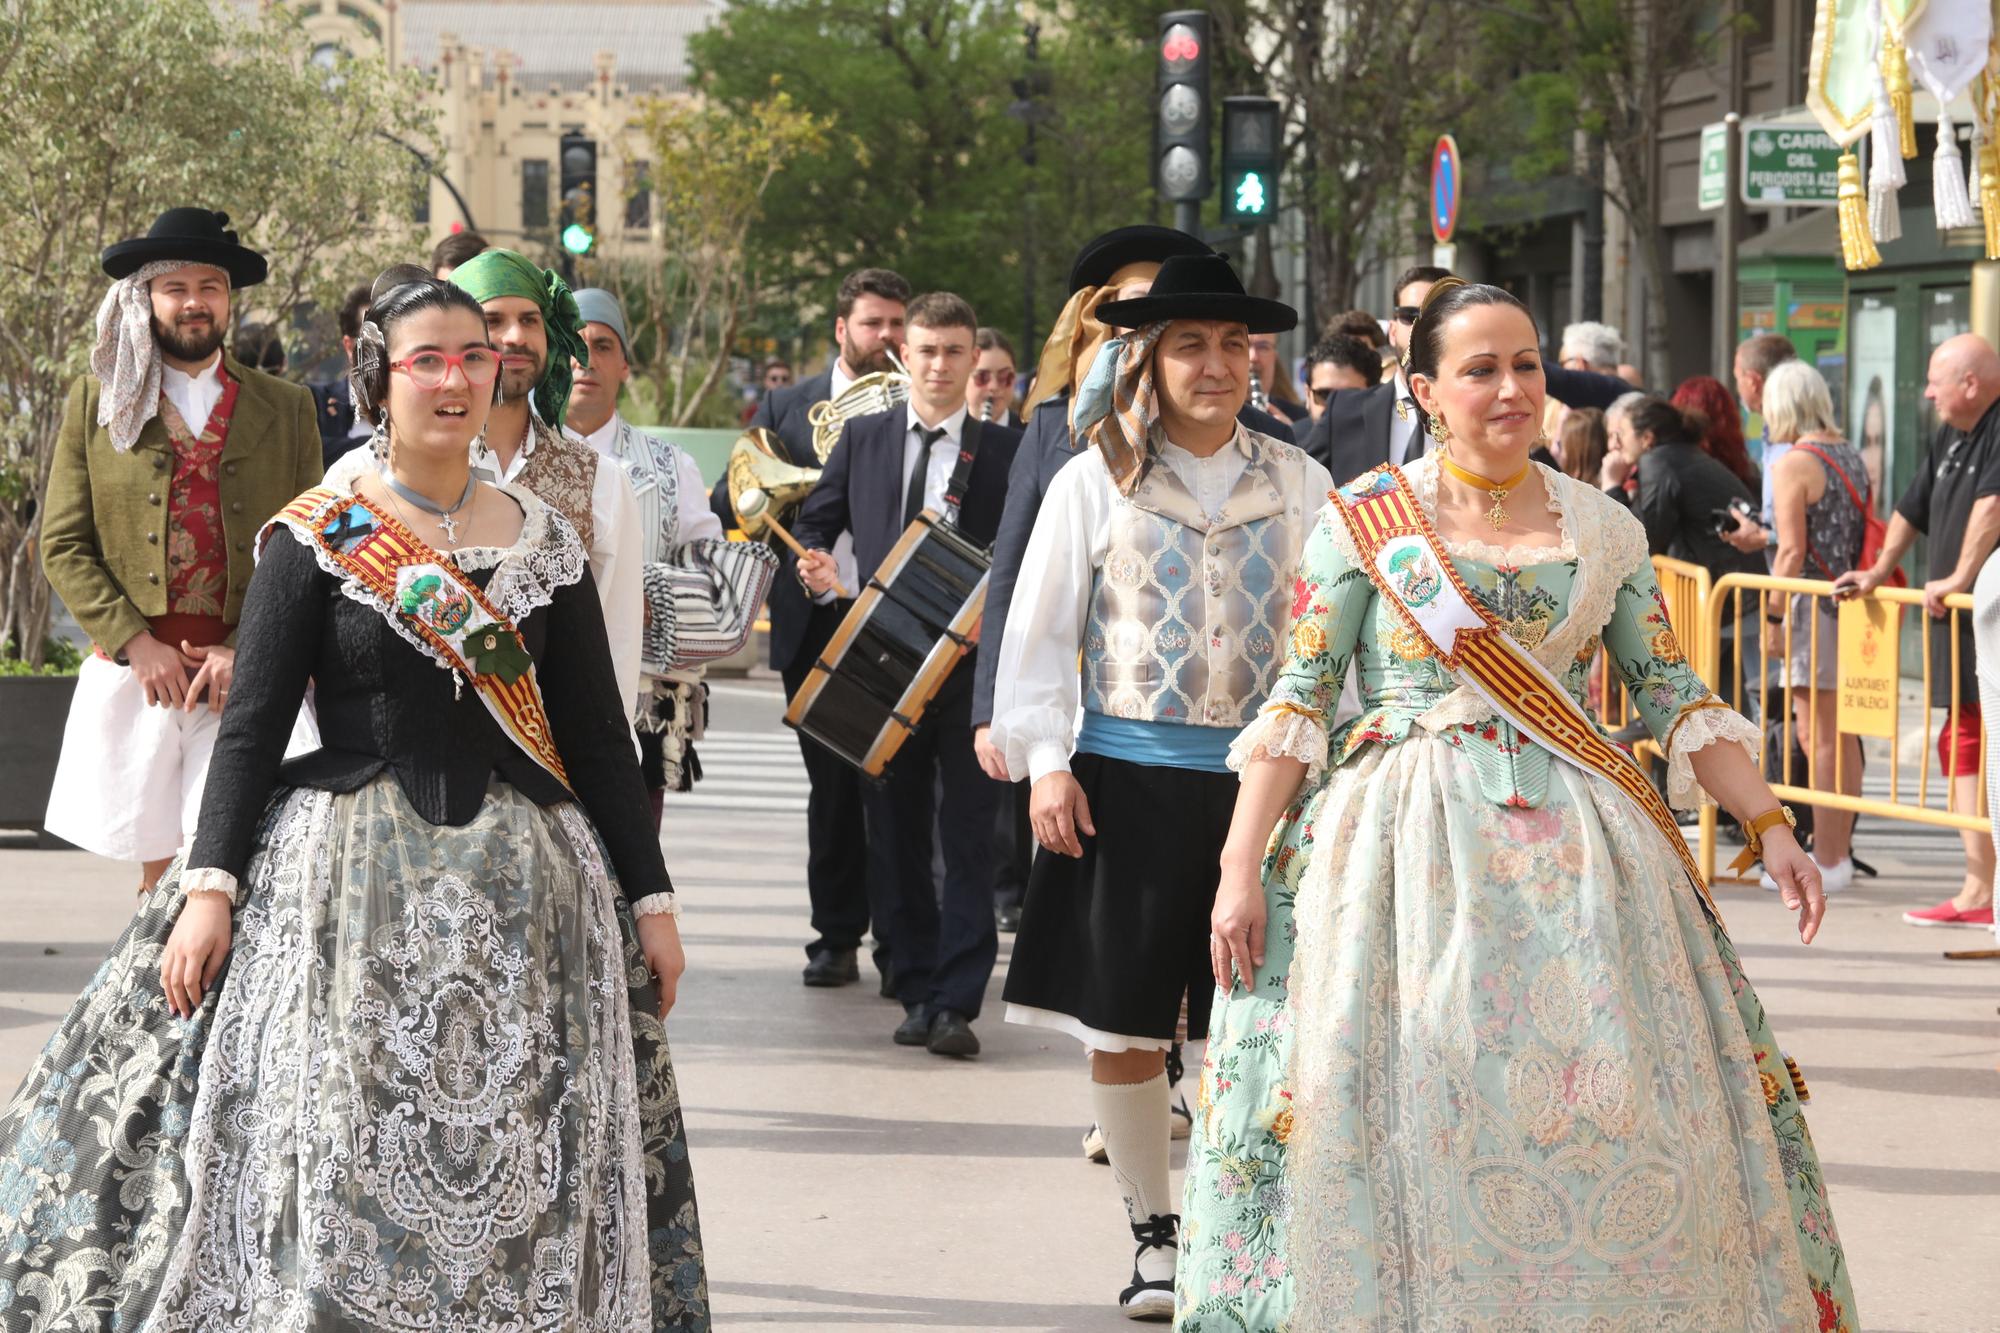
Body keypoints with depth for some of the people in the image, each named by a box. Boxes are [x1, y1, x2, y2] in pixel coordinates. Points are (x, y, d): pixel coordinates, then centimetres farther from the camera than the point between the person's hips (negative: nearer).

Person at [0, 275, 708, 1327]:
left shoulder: (544, 544, 8)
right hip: (349, 884, -2)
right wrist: (210, 885, -12)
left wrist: (651, 901, 7)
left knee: (515, 1178, 1)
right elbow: (251, 725, -3)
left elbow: (598, 736, 10)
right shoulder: (315, 538, 0)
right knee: (340, 1162, -6)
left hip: (522, 883, 3)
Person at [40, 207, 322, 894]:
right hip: (134, 674, 1)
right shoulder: (96, 401, 10)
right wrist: (136, 645, -7)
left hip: (250, 676, -1)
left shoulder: (287, 410, 11)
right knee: (156, 867, 3)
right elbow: (63, 547, 6)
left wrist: (245, 652, -7)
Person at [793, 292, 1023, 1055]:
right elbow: (815, 523, 17)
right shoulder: (862, 439, 10)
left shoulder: (1004, 450, 1)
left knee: (968, 838, -5)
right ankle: (915, 993, 16)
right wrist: (818, 569, -4)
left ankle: (956, 1003, -5)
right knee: (899, 839, 8)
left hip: (970, 669, -3)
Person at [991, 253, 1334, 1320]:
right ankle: (1150, 1231, 17)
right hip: (1127, 779, -1)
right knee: (1122, 1020, 3)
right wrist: (1045, 762, -4)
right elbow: (1038, 631, 3)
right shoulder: (1095, 482, 2)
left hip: (1262, 778, 1)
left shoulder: (1298, 484, 7)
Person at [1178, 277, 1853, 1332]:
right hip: (1404, 840, -2)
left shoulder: (1604, 529, 9)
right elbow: (1296, 700, -1)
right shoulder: (1365, 520, 1)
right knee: (1407, 1116, -5)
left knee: (1613, 1115, -3)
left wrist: (1770, 826, 3)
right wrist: (1241, 868, -7)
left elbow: (1675, 696, 12)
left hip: (1572, 844, 2)